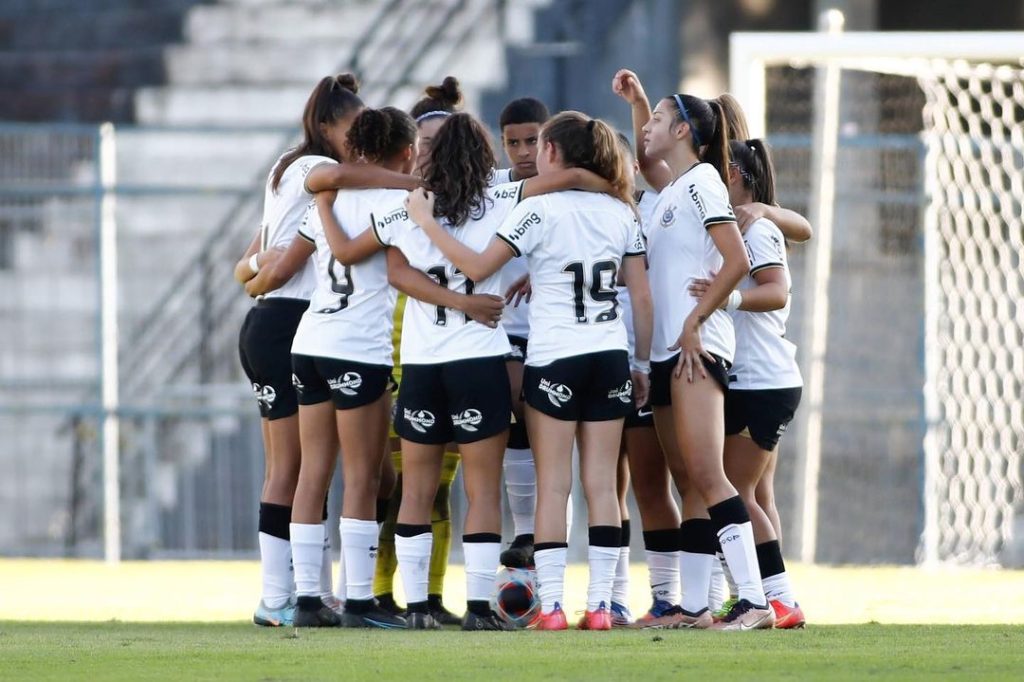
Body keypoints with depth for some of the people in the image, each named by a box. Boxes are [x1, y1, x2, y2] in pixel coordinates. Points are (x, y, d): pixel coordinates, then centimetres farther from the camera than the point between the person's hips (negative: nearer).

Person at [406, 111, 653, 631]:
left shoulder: (540, 210, -8)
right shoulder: (620, 212, 6)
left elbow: (477, 267, -12)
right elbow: (642, 298, 7)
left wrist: (427, 221, -3)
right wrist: (642, 363, 16)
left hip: (554, 360, -4)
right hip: (610, 357, 4)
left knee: (552, 487, 0)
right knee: (601, 484, 5)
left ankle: (551, 605, -5)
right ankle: (599, 603, 1)